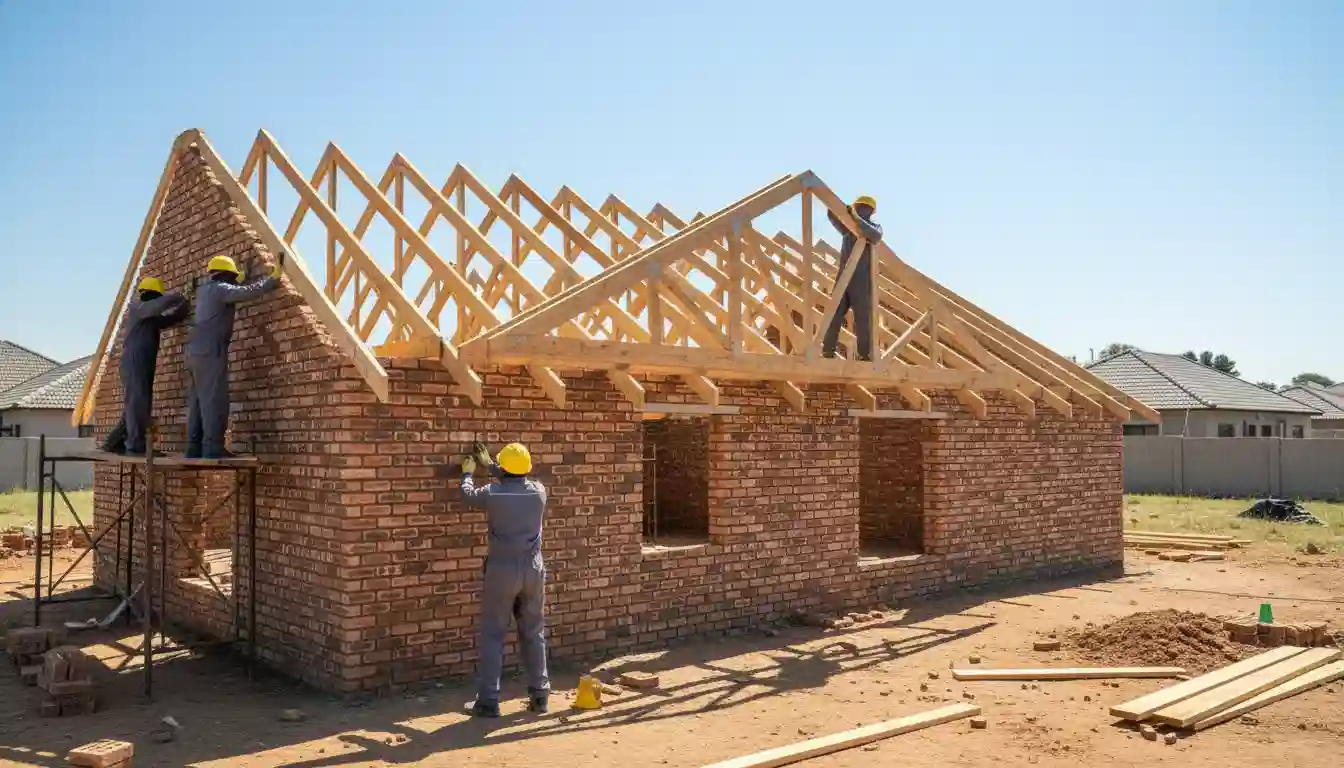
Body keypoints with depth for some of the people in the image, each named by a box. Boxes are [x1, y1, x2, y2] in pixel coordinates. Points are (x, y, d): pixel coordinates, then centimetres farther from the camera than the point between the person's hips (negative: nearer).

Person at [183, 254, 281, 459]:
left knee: (197, 402, 6)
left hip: (196, 352, 9)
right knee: (214, 401, -12)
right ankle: (212, 448, -18)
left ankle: (194, 448, 3)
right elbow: (248, 292, -17)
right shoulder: (220, 289, -4)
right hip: (210, 351, -9)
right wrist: (275, 277, -12)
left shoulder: (203, 291, 22)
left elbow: (237, 292, 37)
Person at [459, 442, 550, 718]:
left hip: (501, 570, -3)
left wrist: (468, 473, 32)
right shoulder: (539, 491, -2)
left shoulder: (492, 493, -11)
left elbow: (468, 495, 11)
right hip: (533, 570, 3)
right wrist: (489, 464, 32)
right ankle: (539, 696, 16)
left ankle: (488, 701, 6)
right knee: (534, 634, 12)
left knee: (493, 636, 4)